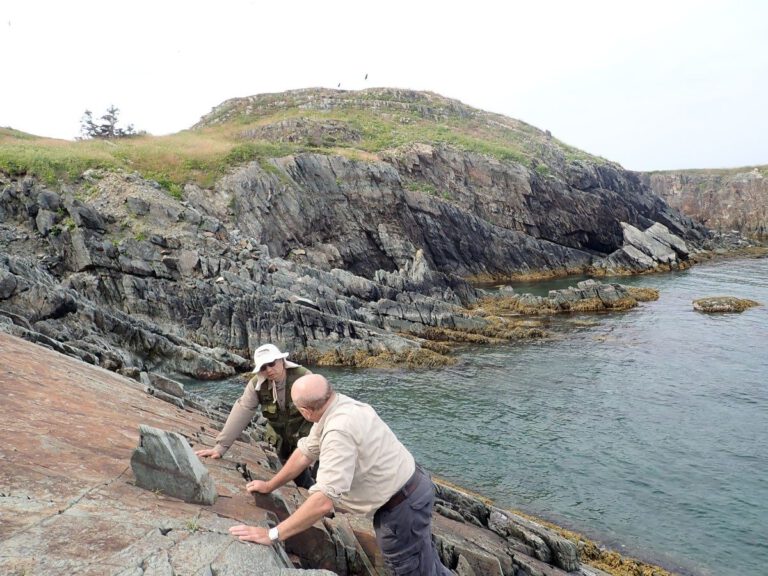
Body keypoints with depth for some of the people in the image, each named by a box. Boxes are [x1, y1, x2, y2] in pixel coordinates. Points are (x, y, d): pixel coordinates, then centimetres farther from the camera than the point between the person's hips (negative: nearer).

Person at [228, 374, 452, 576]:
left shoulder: (339, 430, -34)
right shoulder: (334, 408, -5)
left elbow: (324, 501, -37)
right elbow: (305, 452, 7)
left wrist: (272, 534, -31)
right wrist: (270, 485, 14)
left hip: (403, 505, -9)